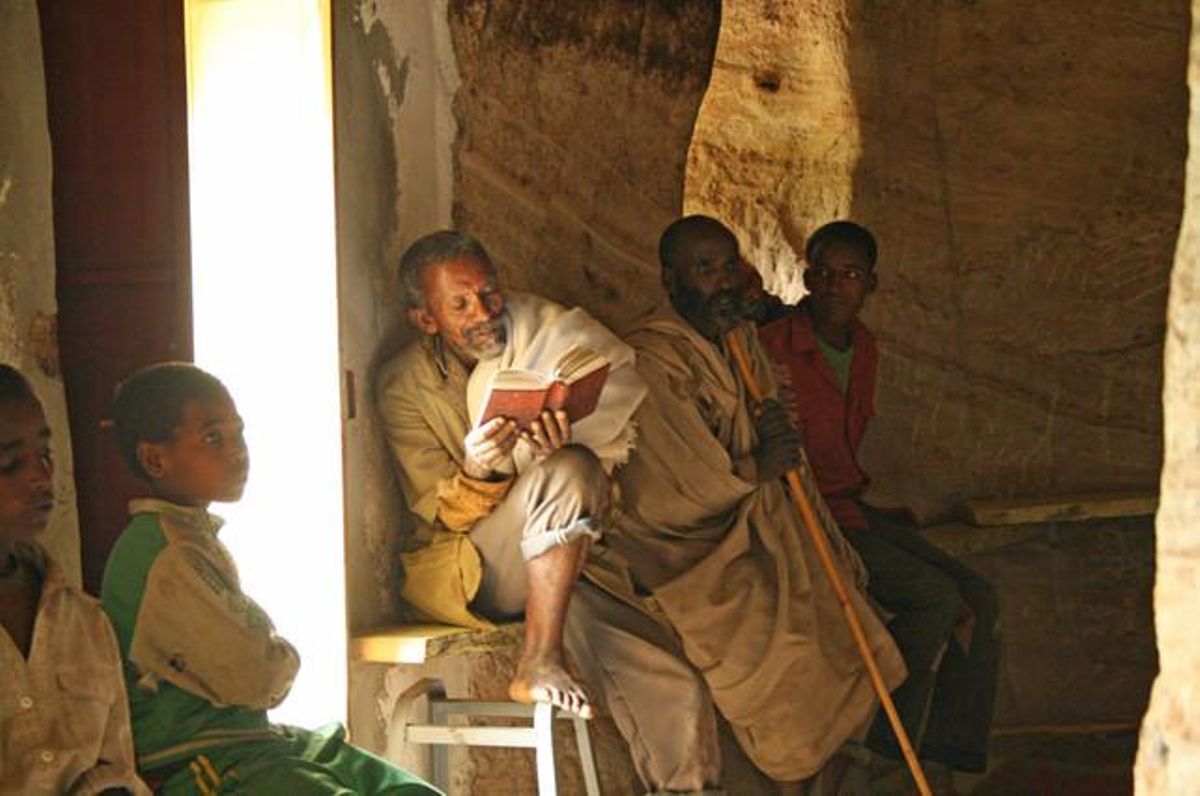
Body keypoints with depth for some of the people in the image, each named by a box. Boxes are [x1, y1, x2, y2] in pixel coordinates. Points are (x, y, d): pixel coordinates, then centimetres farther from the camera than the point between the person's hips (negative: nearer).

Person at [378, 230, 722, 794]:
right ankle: (539, 662, -27)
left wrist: (564, 446, -23)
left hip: (562, 568, 4)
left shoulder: (539, 333, 3)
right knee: (567, 473, -32)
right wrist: (476, 473, -31)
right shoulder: (405, 387, -4)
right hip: (460, 574, -4)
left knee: (673, 695, -16)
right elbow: (446, 516, -8)